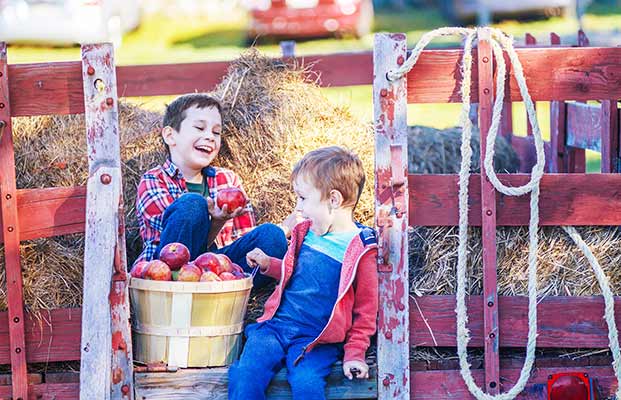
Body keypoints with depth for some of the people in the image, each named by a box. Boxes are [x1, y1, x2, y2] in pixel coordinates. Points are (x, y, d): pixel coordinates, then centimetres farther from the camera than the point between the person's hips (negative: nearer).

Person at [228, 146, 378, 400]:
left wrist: (354, 354, -4)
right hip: (276, 325, 5)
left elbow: (366, 310, 2)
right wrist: (267, 264, 19)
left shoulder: (361, 250, -4)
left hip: (318, 340, -5)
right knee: (246, 375, -21)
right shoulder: (305, 232, 14)